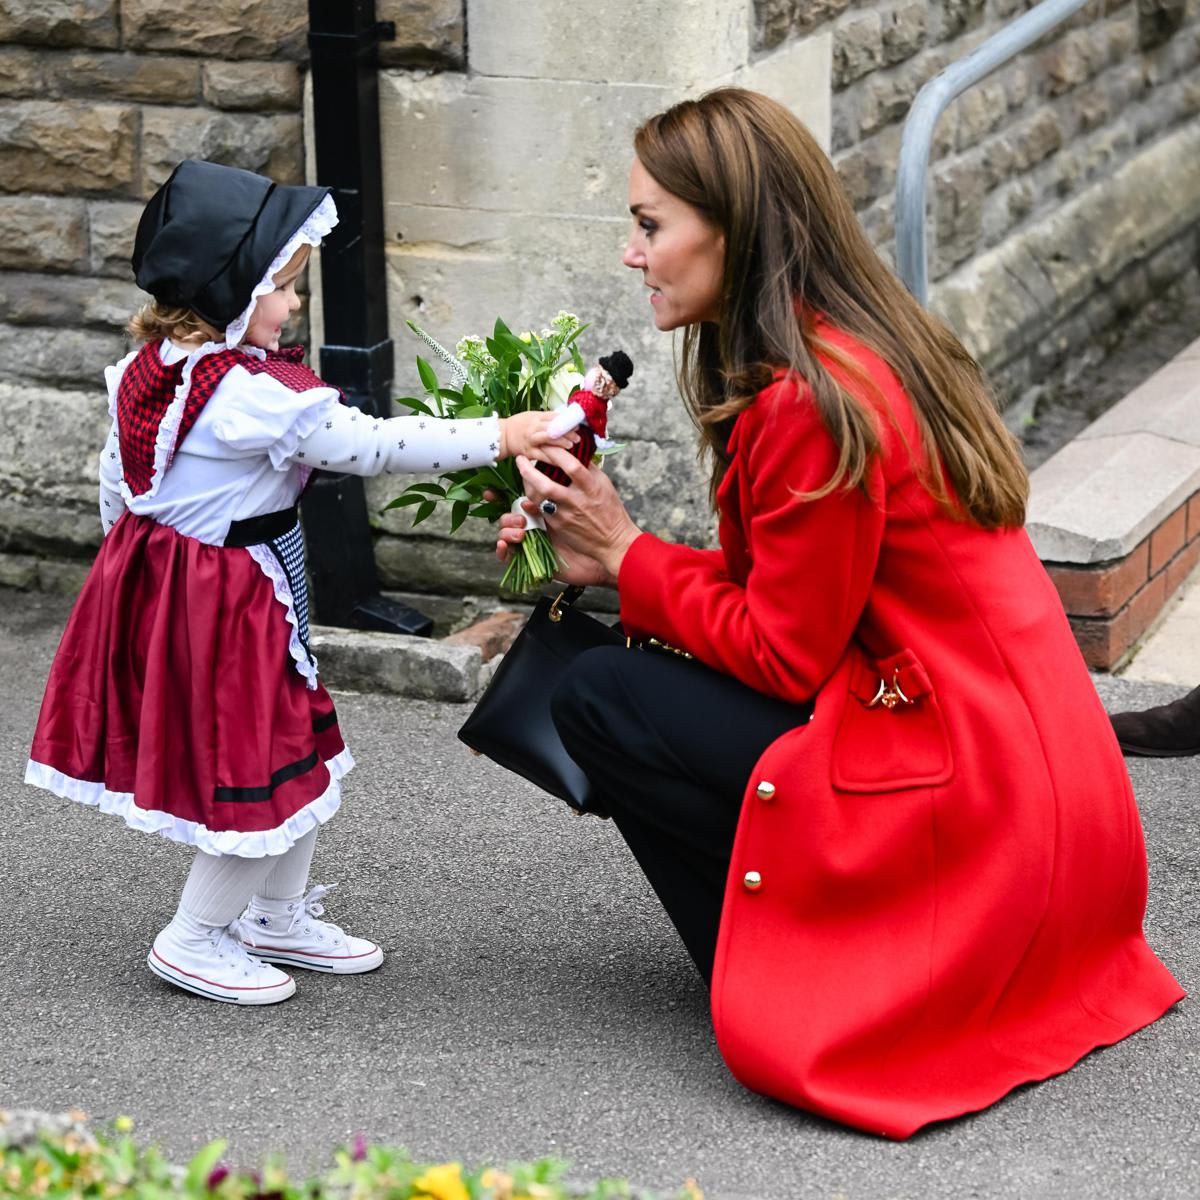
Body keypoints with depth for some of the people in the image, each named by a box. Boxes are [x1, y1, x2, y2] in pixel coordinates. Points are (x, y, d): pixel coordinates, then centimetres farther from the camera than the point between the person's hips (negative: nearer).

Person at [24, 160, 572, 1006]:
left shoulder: (147, 371, 3)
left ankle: (282, 915, 32)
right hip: (227, 605, -10)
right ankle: (197, 939, 15)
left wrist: (137, 564, 25)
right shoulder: (259, 396, -24)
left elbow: (117, 483, 12)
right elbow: (372, 447, -24)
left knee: (299, 755, 20)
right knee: (261, 766, 4)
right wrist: (498, 437, -19)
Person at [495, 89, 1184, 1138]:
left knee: (599, 696, -6)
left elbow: (781, 652, -15)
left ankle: (780, 982, 0)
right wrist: (607, 561, 5)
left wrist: (627, 555, -4)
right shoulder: (867, 351, 10)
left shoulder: (809, 403, -21)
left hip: (964, 802, -10)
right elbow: (775, 590, 13)